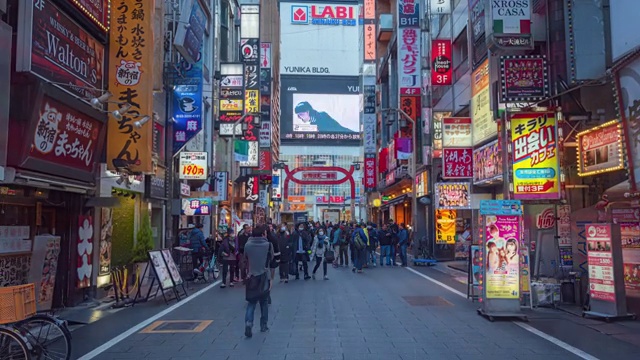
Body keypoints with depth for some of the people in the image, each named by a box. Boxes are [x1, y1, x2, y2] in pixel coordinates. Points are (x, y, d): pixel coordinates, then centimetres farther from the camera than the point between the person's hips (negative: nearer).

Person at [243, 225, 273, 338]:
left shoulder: (247, 245, -6)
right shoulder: (267, 245, -12)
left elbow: (245, 258, 7)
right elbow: (271, 258, 2)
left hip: (252, 277, 1)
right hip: (264, 277, -1)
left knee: (251, 303, 9)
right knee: (264, 303, 15)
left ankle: (248, 323, -11)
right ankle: (263, 326, 22)